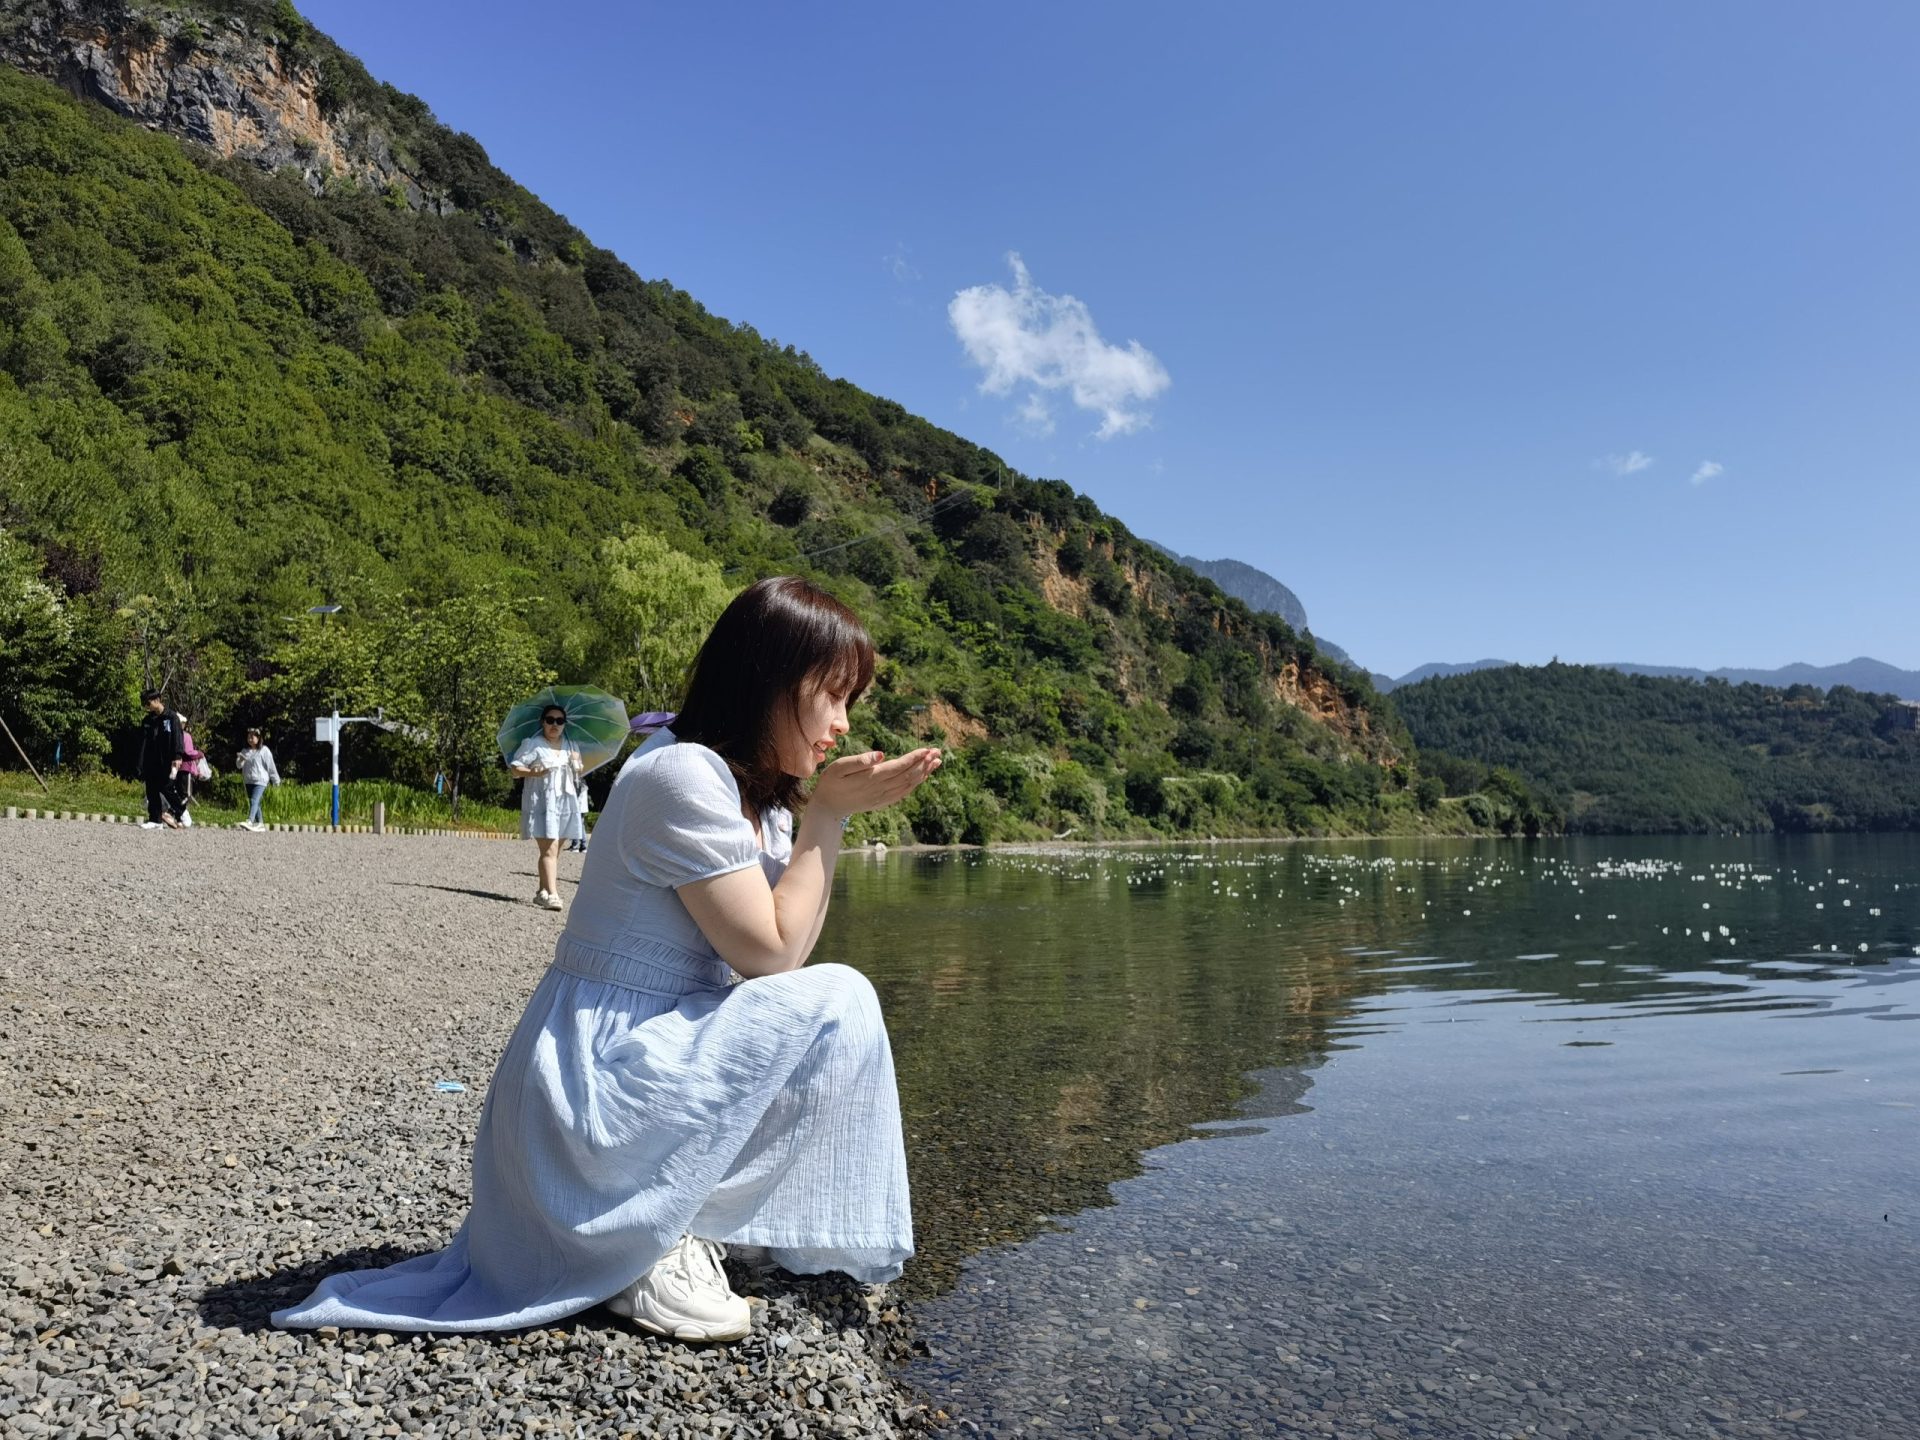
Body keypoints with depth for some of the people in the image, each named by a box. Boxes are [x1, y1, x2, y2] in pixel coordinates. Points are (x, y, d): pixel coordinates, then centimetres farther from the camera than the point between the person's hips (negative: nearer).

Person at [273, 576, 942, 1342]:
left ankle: (670, 1225, 9)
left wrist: (832, 812, -2)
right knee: (835, 1006, -17)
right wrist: (829, 815, -14)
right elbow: (769, 953, -18)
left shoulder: (763, 801, 10)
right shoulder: (684, 776, -20)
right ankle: (661, 1245, -6)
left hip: (629, 1061, 10)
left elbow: (772, 961, 1)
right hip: (592, 1085, -10)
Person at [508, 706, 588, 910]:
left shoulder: (572, 746, 16)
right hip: (541, 802, -6)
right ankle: (552, 894, -20)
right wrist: (533, 773, -21)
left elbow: (578, 775, 24)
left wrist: (577, 765, 0)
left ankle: (542, 891, 16)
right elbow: (514, 767, -4)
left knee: (553, 850, 8)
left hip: (566, 801, 6)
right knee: (549, 850, -15)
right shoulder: (532, 744, 0)